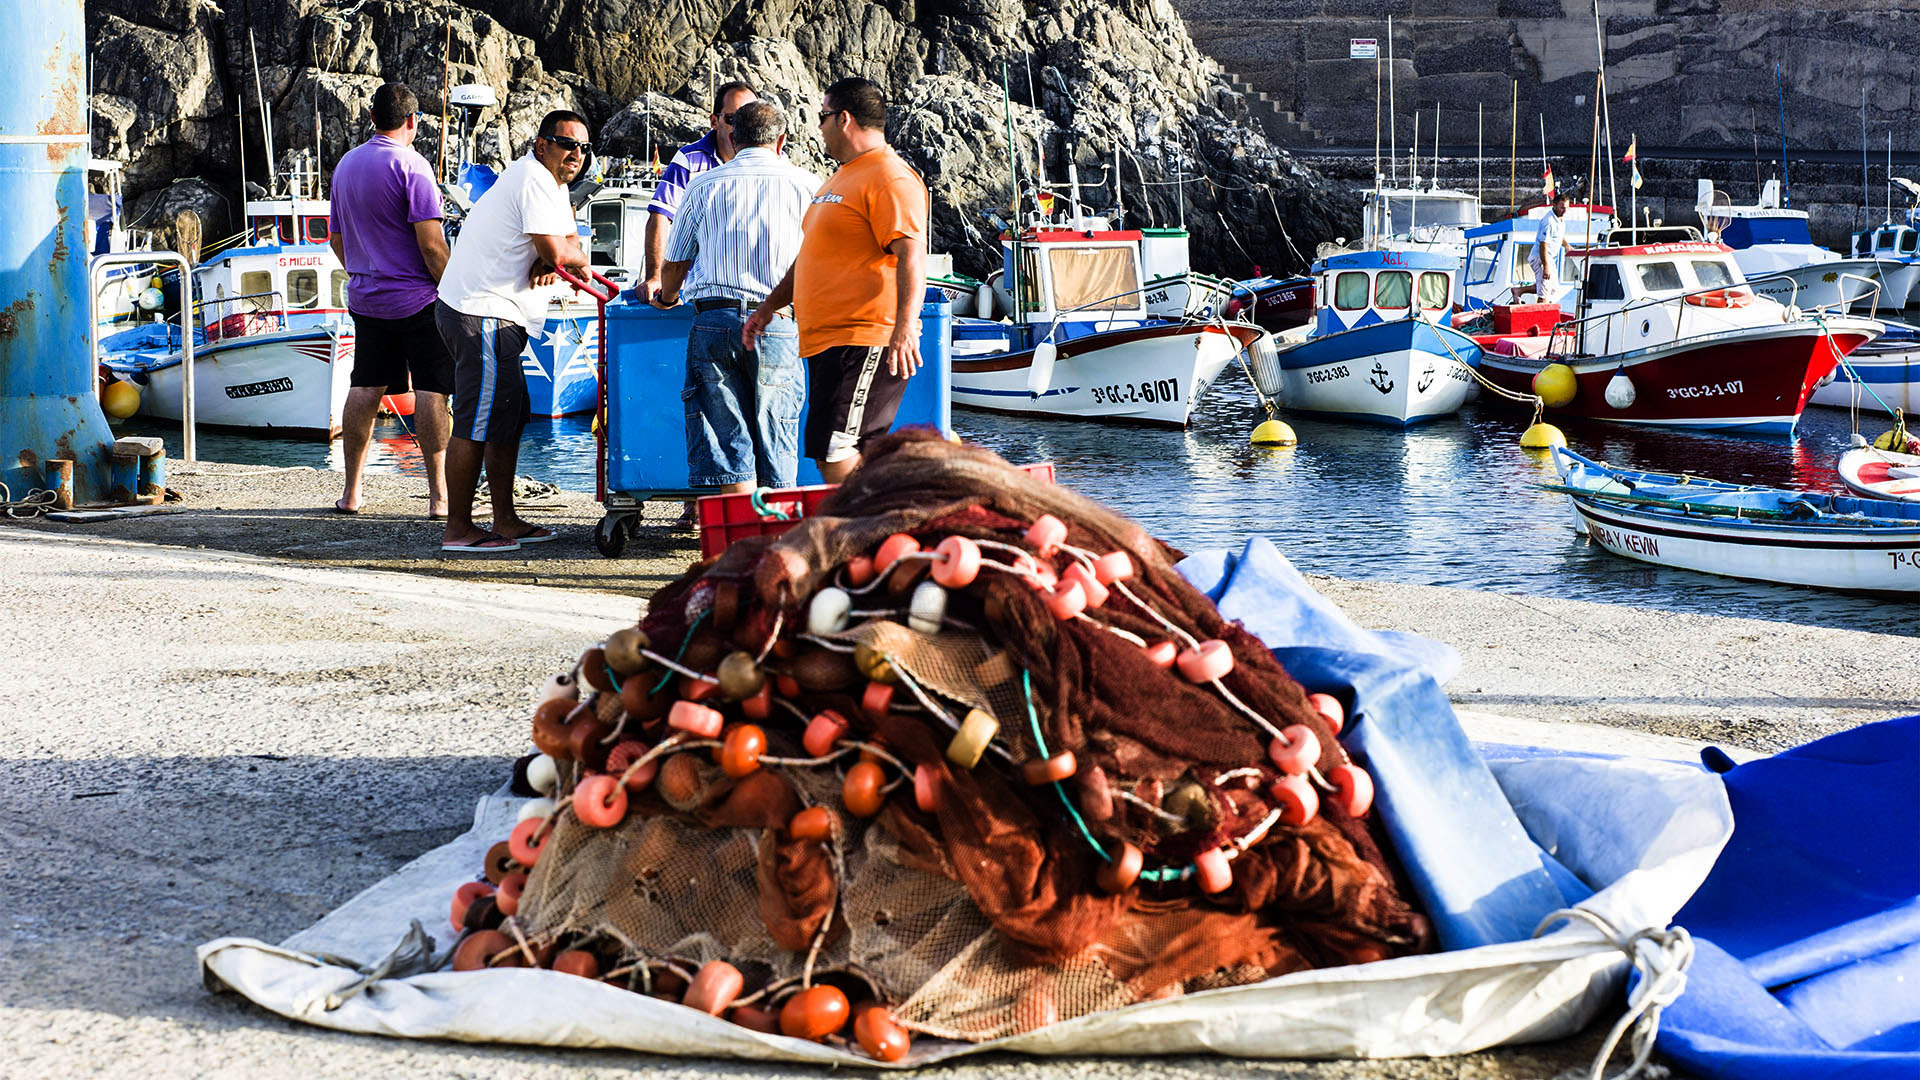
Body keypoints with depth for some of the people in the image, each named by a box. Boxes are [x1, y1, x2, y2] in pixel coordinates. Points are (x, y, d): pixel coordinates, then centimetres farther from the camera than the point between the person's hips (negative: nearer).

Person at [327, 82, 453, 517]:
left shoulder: (346, 164, 11)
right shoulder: (411, 166, -13)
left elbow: (336, 240, 18)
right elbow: (430, 243, -18)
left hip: (365, 298, 7)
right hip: (417, 300, -7)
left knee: (366, 388, 11)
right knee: (430, 390, -4)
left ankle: (351, 491, 14)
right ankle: (439, 495, -5)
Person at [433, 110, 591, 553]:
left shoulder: (552, 184, 19)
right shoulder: (534, 180, -15)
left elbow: (568, 241, 16)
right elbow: (556, 252, -22)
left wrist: (550, 262, -7)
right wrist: (578, 261, 1)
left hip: (496, 315, 11)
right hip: (481, 312, -11)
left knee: (509, 413, 14)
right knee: (477, 420, -11)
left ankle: (505, 519, 20)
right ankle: (457, 529, -9)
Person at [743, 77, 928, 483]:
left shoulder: (890, 179, -11)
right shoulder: (842, 178, 23)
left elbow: (911, 255, -22)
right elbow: (813, 255, 32)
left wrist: (905, 326, -33)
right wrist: (769, 306, 32)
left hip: (865, 344, -11)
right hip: (827, 342, 11)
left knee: (836, 455, -17)